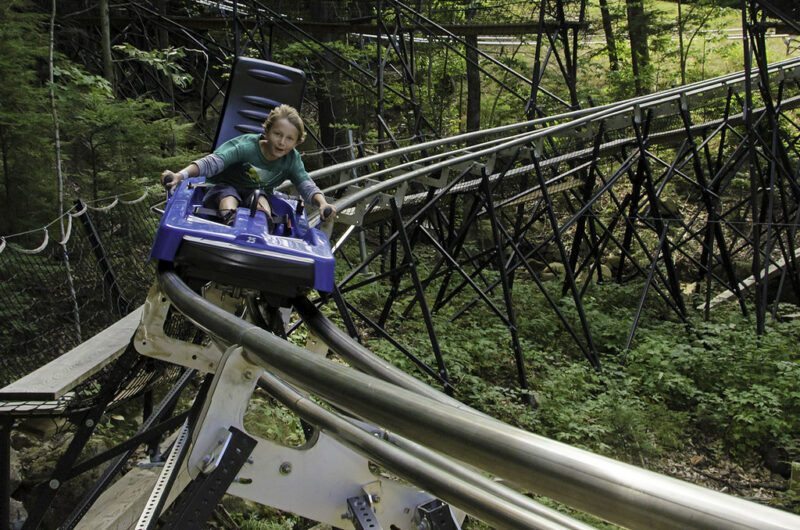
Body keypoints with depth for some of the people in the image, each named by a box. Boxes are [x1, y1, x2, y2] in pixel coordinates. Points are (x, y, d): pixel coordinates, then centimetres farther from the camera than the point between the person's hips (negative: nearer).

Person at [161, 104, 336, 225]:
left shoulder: (292, 159, -12)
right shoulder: (246, 147, -26)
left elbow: (305, 183, -22)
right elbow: (213, 161, -37)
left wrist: (323, 203, -44)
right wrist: (180, 175, -52)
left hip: (256, 192, 3)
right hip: (226, 187, -3)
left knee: (262, 202, -31)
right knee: (230, 203, -36)